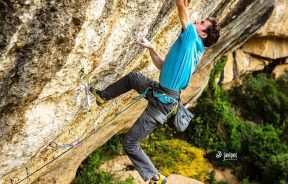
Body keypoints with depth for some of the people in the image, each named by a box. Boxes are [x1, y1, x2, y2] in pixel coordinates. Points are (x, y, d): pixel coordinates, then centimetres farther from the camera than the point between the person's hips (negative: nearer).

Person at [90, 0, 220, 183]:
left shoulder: (194, 39, -15)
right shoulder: (193, 47, 11)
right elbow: (164, 66, 21)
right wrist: (151, 48, 15)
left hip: (161, 103, -9)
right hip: (160, 91, 9)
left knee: (130, 144, -3)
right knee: (133, 76, 27)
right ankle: (102, 96, 43)